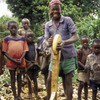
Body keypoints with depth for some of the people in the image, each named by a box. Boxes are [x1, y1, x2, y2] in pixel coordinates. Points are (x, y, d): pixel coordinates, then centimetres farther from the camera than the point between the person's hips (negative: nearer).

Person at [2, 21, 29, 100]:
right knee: (13, 79, 7)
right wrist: (13, 60, -15)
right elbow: (5, 52, -5)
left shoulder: (22, 38, 2)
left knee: (19, 79, 12)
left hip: (21, 62, 2)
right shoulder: (6, 39, -3)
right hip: (11, 62, -1)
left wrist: (21, 59, -15)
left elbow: (25, 50, 1)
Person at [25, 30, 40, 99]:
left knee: (35, 79, 9)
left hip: (35, 64, 1)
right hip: (28, 64, -1)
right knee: (29, 79, 9)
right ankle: (30, 93, 21)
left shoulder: (35, 45, 3)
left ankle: (36, 93, 18)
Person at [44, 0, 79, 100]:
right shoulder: (48, 25, 6)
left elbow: (76, 36, -10)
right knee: (50, 79, 3)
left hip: (68, 55, -3)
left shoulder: (67, 20, -4)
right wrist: (49, 43, -23)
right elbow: (46, 42, 3)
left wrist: (64, 42, -30)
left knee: (67, 81, 2)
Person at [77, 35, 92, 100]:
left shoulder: (90, 51, 8)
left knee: (86, 84, 11)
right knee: (81, 84, -9)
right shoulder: (80, 51, -5)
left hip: (88, 70, 4)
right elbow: (78, 61, -9)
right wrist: (84, 66, -21)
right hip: (82, 70, -4)